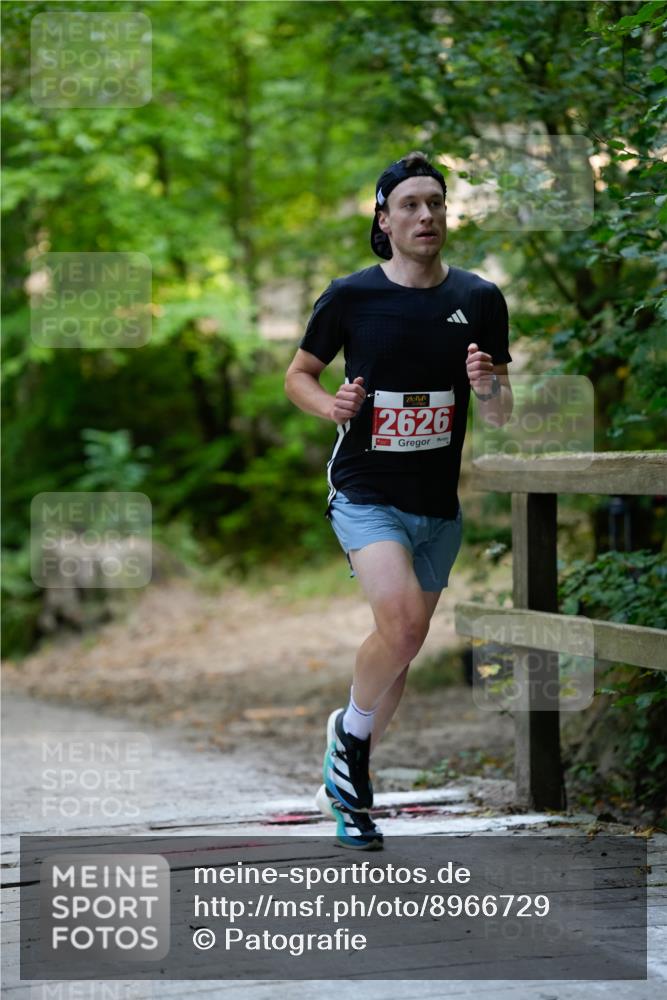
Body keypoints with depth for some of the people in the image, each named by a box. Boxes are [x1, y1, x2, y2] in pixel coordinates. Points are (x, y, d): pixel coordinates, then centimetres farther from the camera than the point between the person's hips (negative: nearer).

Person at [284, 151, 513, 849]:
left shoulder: (480, 300, 1)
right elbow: (298, 373, 7)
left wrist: (488, 385, -18)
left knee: (402, 646, 12)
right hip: (365, 494, -4)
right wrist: (330, 405, -14)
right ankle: (350, 731, 3)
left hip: (438, 503, 4)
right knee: (402, 623, -25)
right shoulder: (350, 296, -6)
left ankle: (345, 783, 31)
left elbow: (500, 417, 6)